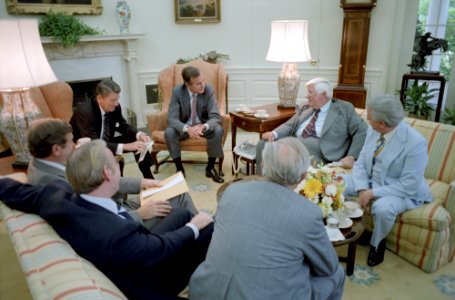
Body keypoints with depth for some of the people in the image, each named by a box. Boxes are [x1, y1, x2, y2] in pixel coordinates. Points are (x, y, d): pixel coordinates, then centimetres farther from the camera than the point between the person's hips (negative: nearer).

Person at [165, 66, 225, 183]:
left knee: (218, 130, -31)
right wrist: (187, 128, -44)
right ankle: (179, 168, -12)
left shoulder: (208, 90, -17)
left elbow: (215, 117, -20)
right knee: (169, 132, -31)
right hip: (184, 126, 0)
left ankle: (210, 168, -13)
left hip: (203, 125, 0)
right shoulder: (177, 92, -18)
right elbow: (172, 119, -23)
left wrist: (204, 126, -44)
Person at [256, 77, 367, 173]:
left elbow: (362, 131, 4)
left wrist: (351, 157, -10)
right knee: (264, 144, -17)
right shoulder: (305, 109, 24)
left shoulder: (344, 108, 10)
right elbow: (289, 125, 17)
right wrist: (274, 133, -6)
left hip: (320, 154, -5)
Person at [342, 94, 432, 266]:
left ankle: (377, 243, -2)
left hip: (402, 191, -7)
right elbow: (361, 163, -1)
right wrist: (362, 190, -18)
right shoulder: (373, 131, -6)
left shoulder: (415, 143, -26)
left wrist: (373, 193, -27)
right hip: (370, 181, 7)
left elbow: (408, 186, -26)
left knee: (382, 207, -37)